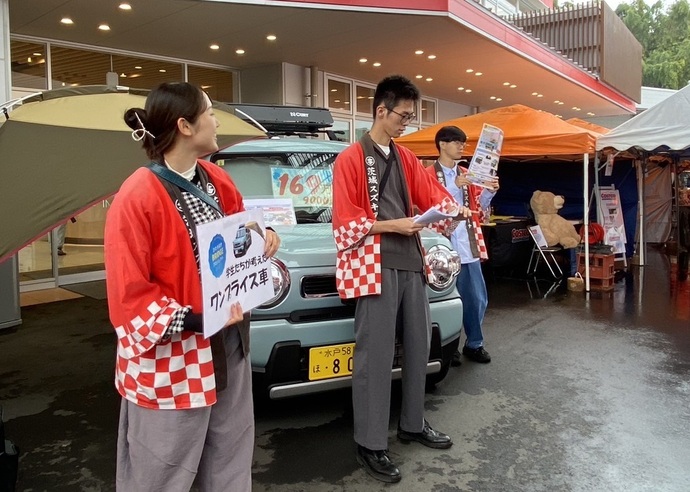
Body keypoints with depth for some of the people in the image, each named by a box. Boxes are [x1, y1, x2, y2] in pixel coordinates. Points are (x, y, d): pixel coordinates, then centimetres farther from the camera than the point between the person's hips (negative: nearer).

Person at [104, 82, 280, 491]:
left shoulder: (217, 180, 3)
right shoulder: (137, 199, -20)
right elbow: (130, 296, -18)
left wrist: (263, 236, -4)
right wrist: (192, 320, -26)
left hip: (228, 342, 7)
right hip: (171, 359, -7)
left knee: (231, 458, 23)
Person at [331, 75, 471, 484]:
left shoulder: (406, 158, 15)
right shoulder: (350, 159, -5)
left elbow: (432, 193, 14)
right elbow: (346, 223, -10)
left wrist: (454, 210, -6)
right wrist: (392, 225, -16)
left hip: (411, 262, 8)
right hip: (374, 265, -7)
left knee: (419, 345, 15)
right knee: (376, 355, -3)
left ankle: (414, 424, 32)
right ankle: (371, 444, 10)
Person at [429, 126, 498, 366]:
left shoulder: (467, 175, 16)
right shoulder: (428, 174, -5)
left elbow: (477, 209, 18)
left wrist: (488, 192, 0)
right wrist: (454, 187, -19)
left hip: (468, 245, 6)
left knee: (477, 298, 11)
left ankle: (474, 344, 27)